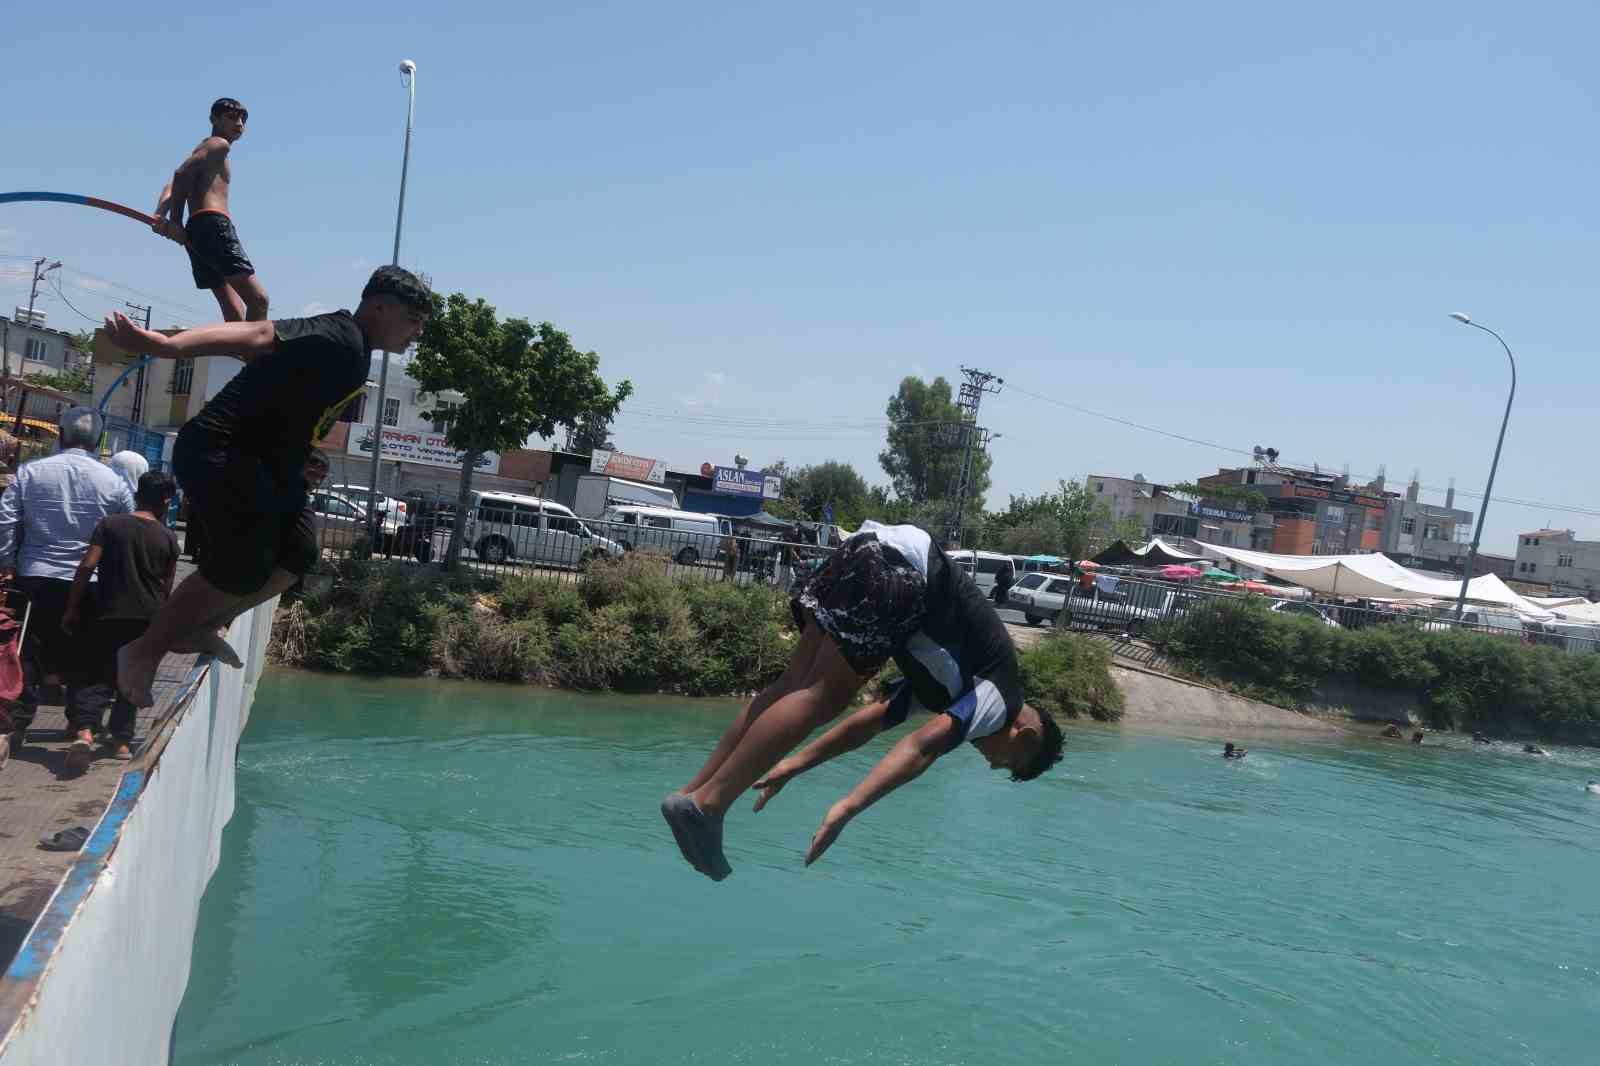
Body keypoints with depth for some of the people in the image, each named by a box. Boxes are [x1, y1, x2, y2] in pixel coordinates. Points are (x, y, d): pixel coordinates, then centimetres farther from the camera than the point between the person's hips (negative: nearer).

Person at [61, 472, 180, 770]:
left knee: (95, 676, 2)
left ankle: (84, 731, -19)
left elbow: (87, 567, -6)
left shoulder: (110, 524, 1)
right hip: (147, 617, 1)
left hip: (107, 613, -1)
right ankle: (122, 741, 14)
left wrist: (72, 608, 0)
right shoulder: (169, 537, 3)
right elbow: (167, 586, 6)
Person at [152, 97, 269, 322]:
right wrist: (176, 220, -8)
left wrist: (160, 216, -1)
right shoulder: (220, 145, 5)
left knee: (236, 314, 2)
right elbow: (182, 174, -10)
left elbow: (172, 186, 16)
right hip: (213, 225, -9)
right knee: (257, 299, -19)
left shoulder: (204, 149, 31)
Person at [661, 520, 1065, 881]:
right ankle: (706, 804, -16)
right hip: (897, 567, -8)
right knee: (819, 699, -10)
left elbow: (875, 718, 28)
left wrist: (796, 762, 27)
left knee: (798, 686, 5)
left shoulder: (950, 682, 27)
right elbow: (923, 747, -15)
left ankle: (693, 795, 4)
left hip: (872, 552, 8)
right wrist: (849, 808, -25)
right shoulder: (1002, 698, 3)